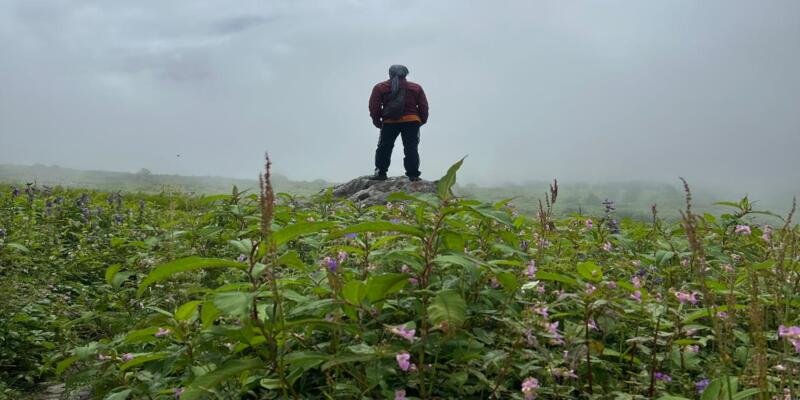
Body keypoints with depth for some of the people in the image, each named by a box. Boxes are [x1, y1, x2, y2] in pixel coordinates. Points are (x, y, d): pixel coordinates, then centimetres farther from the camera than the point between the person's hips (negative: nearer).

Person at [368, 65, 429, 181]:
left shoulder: (380, 87, 10)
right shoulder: (416, 88, 14)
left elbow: (374, 106, 4)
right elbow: (423, 107, 9)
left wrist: (377, 121, 12)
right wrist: (422, 120, 17)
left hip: (389, 122, -1)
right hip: (411, 121, 1)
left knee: (384, 148, 10)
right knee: (411, 149, 3)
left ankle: (380, 173, 6)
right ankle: (413, 175, -2)